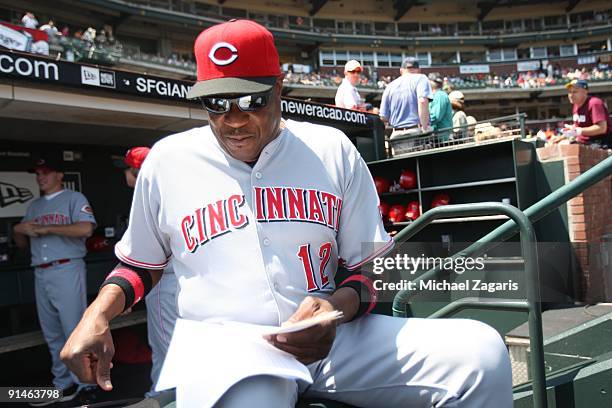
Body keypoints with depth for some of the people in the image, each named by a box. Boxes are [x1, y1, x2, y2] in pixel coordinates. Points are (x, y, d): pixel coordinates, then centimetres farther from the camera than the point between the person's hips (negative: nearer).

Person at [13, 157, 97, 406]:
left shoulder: (74, 198, 0)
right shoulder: (34, 206, 21)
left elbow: (85, 229, -18)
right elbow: (22, 244, 22)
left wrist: (47, 228, -14)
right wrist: (18, 229, 0)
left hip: (67, 271, -7)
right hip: (41, 275, 7)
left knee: (74, 329, -4)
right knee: (52, 333, 12)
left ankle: (82, 380, 8)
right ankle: (62, 383, 22)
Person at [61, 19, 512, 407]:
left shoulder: (333, 150, 6)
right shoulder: (167, 159, 7)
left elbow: (368, 269, 8)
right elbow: (140, 264, 18)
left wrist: (335, 308, -14)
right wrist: (98, 314, -2)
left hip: (334, 339, 3)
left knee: (481, 352, -16)